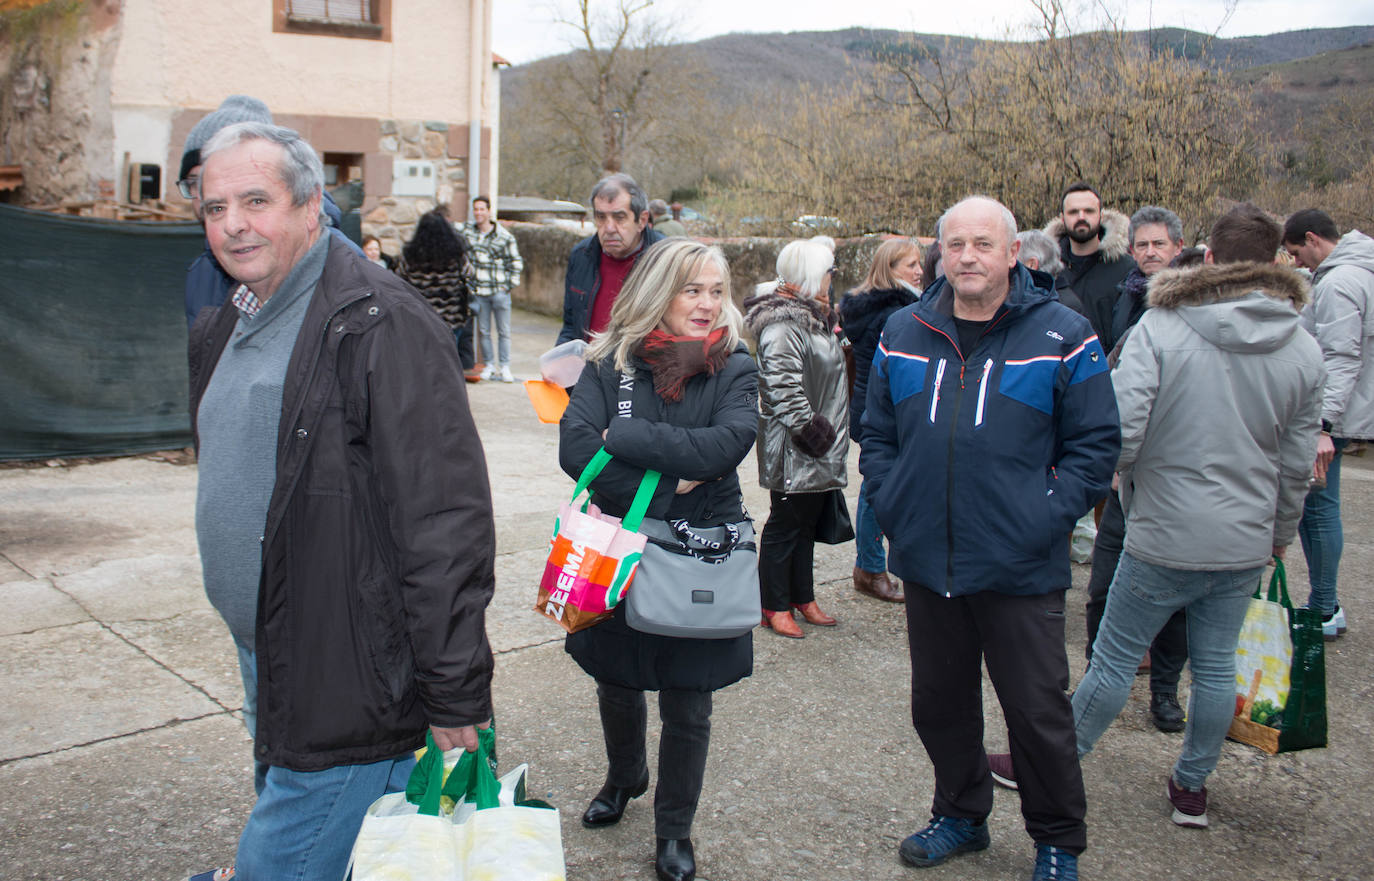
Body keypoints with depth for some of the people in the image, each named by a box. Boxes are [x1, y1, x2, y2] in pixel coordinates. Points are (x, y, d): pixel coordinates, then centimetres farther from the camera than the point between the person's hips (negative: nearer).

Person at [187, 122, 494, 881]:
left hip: (351, 696, -9)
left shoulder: (380, 325, -19)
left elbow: (445, 523, -23)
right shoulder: (225, 328, 11)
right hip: (269, 672, 9)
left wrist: (455, 697, -22)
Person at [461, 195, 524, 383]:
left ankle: (504, 367, 9)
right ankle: (489, 365, 18)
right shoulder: (467, 230, 5)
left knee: (504, 331, 2)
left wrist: (510, 283, -1)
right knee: (483, 331, 7)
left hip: (499, 290, -2)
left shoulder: (504, 236, -1)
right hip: (478, 290, 2)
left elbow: (516, 262, 6)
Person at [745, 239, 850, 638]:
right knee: (785, 524, 0)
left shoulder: (811, 315, 16)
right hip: (794, 449, -10)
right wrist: (807, 427, -20)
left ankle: (802, 597, 28)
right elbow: (783, 385, -25)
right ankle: (774, 606, 11)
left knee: (807, 522, 17)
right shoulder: (784, 323, -18)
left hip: (818, 453, 10)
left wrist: (828, 433, 24)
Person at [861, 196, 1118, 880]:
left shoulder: (1062, 336, -5)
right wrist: (891, 507, 1)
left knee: (1037, 711, 7)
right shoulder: (904, 335, 6)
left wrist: (1045, 521, -11)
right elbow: (877, 434, 14)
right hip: (926, 561, 4)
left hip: (1020, 567, -4)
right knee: (938, 699, 17)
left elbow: (1095, 444, -2)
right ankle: (961, 815, 40)